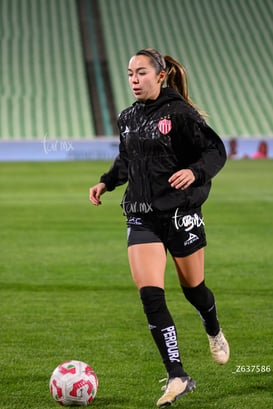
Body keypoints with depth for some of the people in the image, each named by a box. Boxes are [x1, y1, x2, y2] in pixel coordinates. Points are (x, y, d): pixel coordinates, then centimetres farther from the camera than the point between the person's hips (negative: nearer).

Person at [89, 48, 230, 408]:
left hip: (181, 213, -4)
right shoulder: (128, 118, 9)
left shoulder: (179, 114, -10)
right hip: (142, 217, 4)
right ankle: (178, 377, -9)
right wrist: (106, 182, 10)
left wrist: (194, 172, -27)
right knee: (150, 295, -11)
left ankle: (214, 332, 49)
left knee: (192, 286, 13)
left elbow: (216, 151, -10)